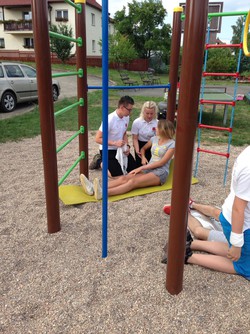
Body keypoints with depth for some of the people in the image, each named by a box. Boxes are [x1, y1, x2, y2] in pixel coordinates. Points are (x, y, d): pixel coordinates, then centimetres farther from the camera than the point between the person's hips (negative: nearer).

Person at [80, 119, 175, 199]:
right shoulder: (154, 139, 14)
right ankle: (94, 188, -43)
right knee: (125, 178, -22)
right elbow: (143, 148, 29)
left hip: (160, 173, -6)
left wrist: (141, 168, -15)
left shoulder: (172, 144, -7)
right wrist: (143, 157, 5)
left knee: (134, 181, -34)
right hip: (148, 169, 6)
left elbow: (161, 162, -13)